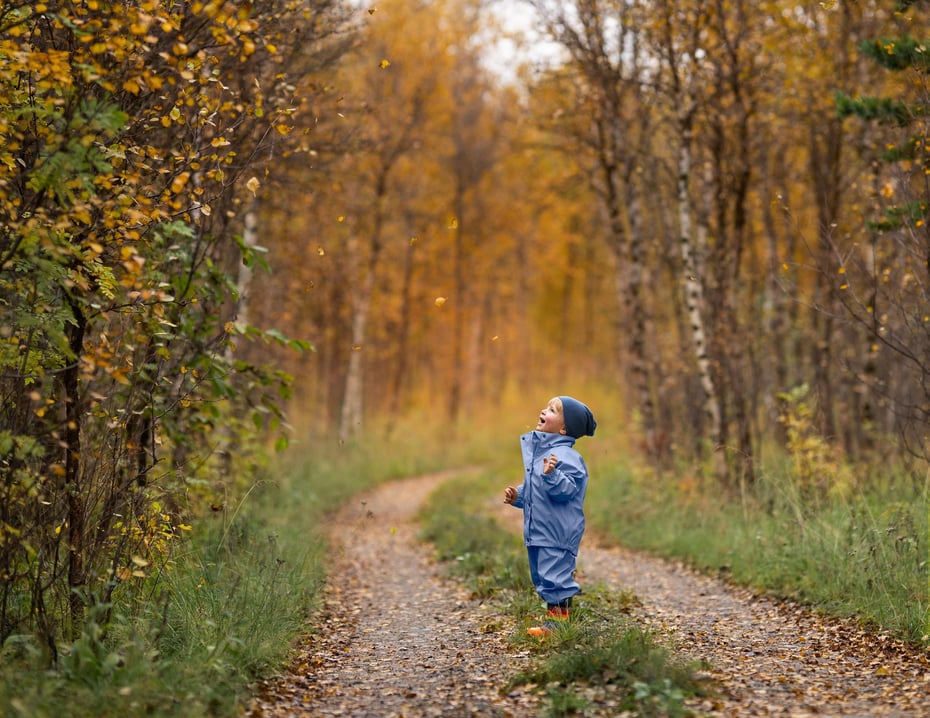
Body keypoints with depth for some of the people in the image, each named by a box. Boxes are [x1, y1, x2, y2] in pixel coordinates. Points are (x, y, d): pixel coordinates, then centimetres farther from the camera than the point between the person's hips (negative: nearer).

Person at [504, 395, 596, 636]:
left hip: (558, 533, -10)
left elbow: (567, 489, -27)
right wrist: (517, 495, 9)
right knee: (543, 579, 16)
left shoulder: (566, 456, -17)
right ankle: (552, 621, 26)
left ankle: (558, 624, 2)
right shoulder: (536, 451, 13)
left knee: (555, 578, -6)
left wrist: (551, 475, -41)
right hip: (538, 532, 10)